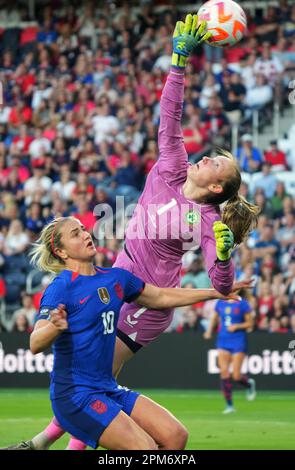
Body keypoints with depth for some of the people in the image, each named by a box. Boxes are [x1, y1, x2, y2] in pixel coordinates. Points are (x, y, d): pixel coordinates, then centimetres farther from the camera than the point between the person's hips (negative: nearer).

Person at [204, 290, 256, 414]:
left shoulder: (243, 304, -5)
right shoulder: (220, 303, 7)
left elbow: (250, 323, -2)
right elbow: (214, 318, 21)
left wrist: (236, 326, -16)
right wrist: (209, 331, 6)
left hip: (238, 342, -4)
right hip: (223, 341, 4)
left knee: (236, 376, -6)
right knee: (224, 372, -7)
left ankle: (249, 384, 30)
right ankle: (229, 405, 0)